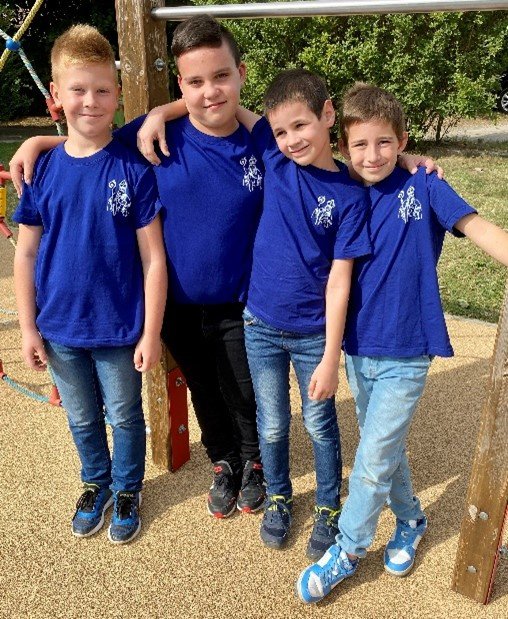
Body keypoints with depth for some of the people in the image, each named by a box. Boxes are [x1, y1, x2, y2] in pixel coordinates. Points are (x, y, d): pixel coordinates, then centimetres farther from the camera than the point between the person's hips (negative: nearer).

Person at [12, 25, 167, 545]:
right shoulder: (43, 170, -4)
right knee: (82, 419, 22)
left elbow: (153, 258, -11)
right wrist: (28, 327, 1)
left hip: (119, 329, -3)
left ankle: (127, 490, 42)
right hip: (60, 328, 3)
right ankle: (95, 483, 47)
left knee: (125, 417, 16)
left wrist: (151, 333, -11)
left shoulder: (133, 170, -13)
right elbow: (25, 254, 2)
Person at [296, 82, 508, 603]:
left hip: (404, 354, -4)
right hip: (358, 349, 5)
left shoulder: (423, 189, -9)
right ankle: (410, 520, 43)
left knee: (373, 459, 1)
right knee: (384, 448, 19)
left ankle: (347, 551, 22)